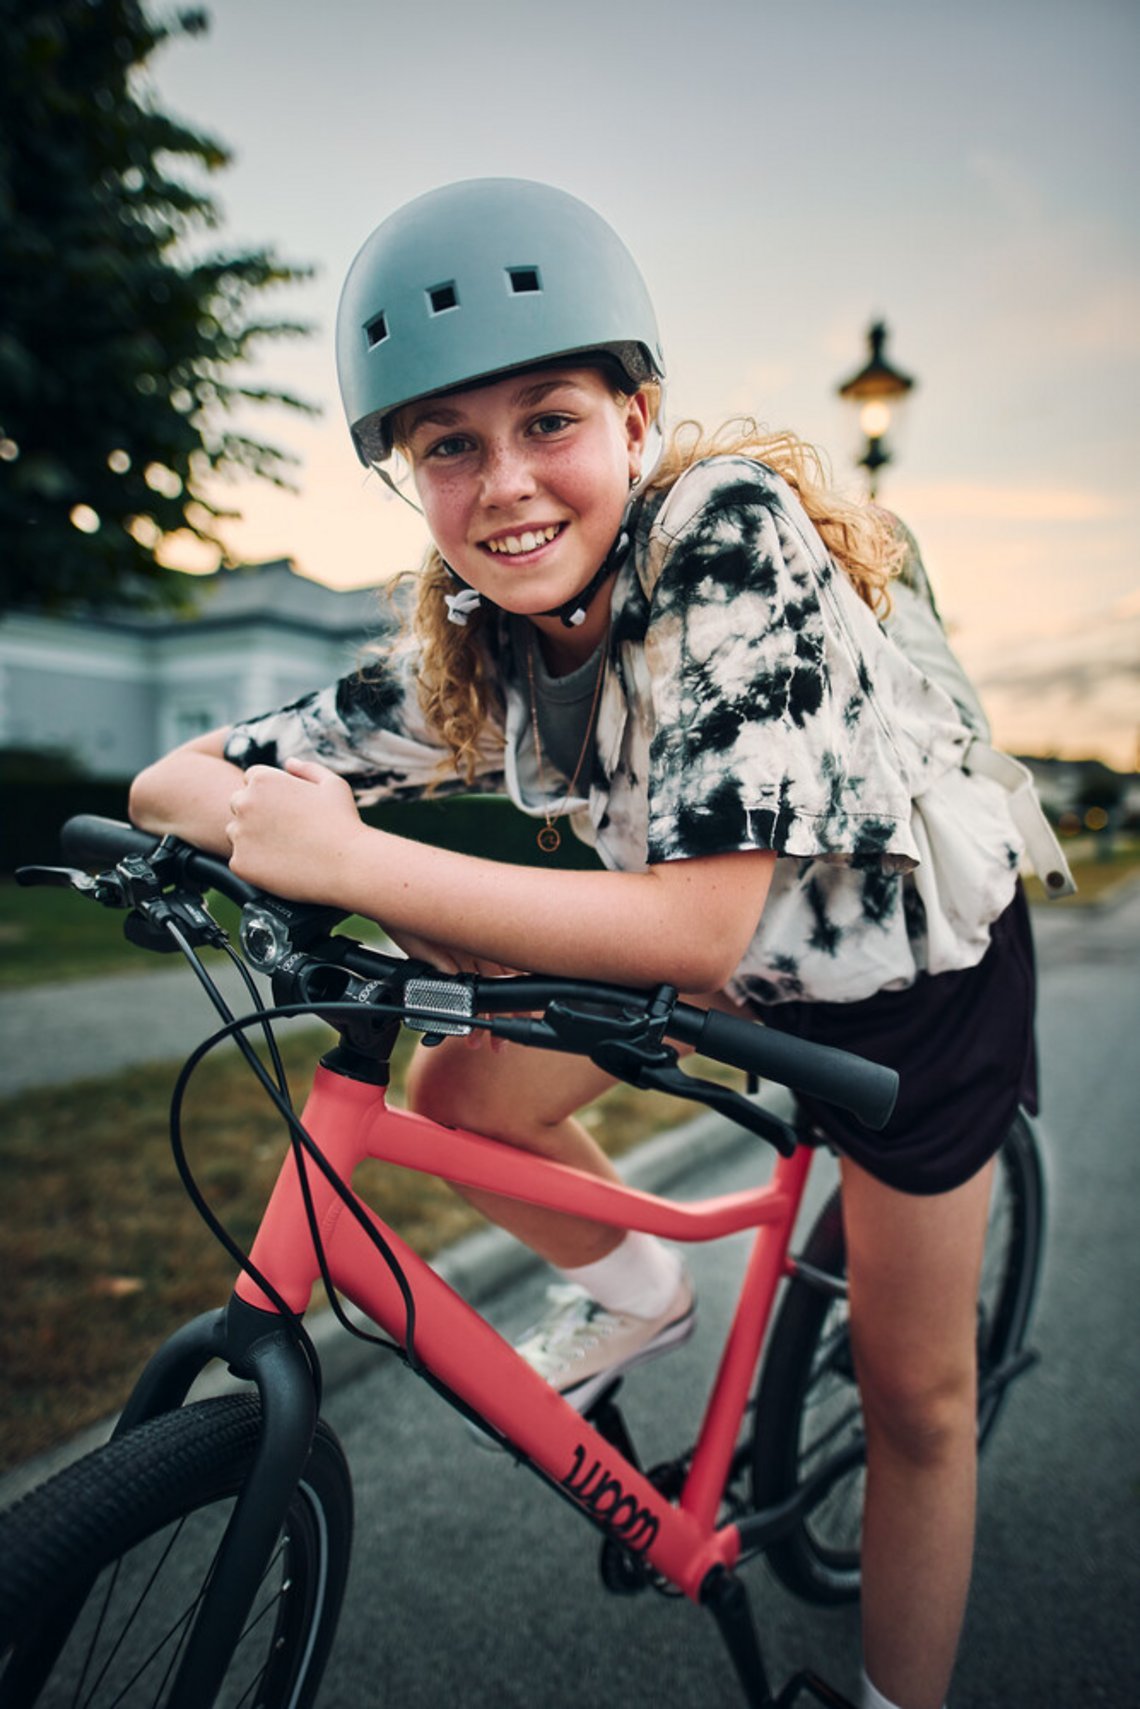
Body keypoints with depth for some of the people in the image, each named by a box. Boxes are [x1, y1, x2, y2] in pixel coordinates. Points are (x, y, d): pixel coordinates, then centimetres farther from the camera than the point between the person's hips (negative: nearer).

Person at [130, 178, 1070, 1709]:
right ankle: (634, 1295, 23)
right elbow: (176, 779, -11)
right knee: (458, 1094, -5)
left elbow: (706, 921, -39)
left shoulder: (733, 525, -32)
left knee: (915, 1398, 7)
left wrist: (353, 860, -41)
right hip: (731, 945, 5)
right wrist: (263, 818, -34)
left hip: (919, 950, -4)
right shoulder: (475, 647, -15)